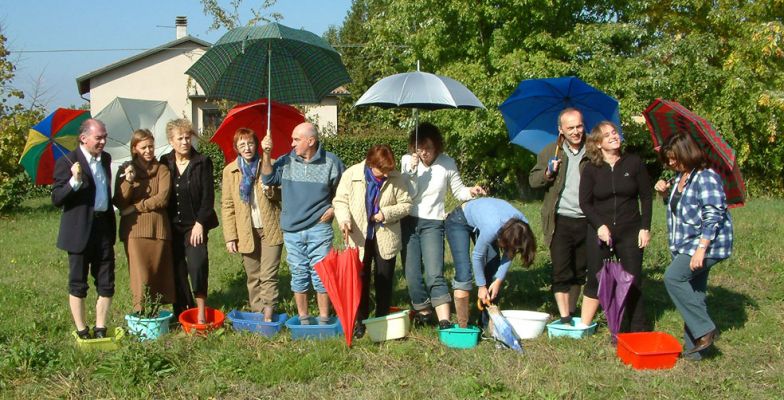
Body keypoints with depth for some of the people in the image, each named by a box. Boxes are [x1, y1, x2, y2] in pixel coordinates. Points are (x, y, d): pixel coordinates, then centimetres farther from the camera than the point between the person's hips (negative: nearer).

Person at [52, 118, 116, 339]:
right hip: (79, 231, -6)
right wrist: (75, 181, -29)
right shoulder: (67, 162, -11)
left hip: (103, 228, 6)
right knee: (77, 285, 6)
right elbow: (56, 199, -14)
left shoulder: (105, 158, 10)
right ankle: (81, 330, 17)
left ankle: (100, 328, 19)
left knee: (106, 284, 8)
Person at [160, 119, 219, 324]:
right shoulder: (165, 162, 5)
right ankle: (182, 312, 16)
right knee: (177, 270, 5)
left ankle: (201, 313, -9)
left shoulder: (202, 162, -3)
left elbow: (208, 196, -5)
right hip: (172, 225, 3)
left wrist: (200, 223, -11)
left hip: (195, 224, -3)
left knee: (197, 264, -15)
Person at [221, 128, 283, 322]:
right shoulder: (230, 171, 4)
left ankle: (268, 313, -5)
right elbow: (227, 205, 4)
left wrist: (270, 191, -17)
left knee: (268, 275, -7)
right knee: (253, 276, 10)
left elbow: (282, 195, 7)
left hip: (270, 228, -2)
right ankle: (257, 313, 19)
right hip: (246, 231, 2)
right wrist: (230, 236, -2)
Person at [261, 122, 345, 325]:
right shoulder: (286, 161, 3)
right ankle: (303, 318, 21)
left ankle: (324, 319, 12)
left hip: (319, 229, -3)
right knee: (298, 275, 10)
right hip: (292, 230, 3)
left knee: (320, 275, 0)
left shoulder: (331, 162, -3)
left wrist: (333, 210, -4)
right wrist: (266, 154, -12)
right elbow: (268, 179, -4)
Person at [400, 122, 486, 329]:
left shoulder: (447, 163, -2)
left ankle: (444, 320, -15)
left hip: (432, 223, -2)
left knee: (434, 274, -13)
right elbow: (408, 194, -6)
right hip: (409, 221, 2)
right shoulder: (407, 161, 0)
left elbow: (458, 191, 7)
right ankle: (423, 310, 25)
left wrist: (470, 191, -14)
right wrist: (412, 170, -17)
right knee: (411, 274, 4)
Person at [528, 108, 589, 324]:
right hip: (560, 221, -1)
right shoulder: (550, 152, 5)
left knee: (579, 272, 12)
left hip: (586, 220, 1)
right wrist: (548, 173, -12)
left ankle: (571, 312, 26)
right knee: (561, 272, -3)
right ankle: (564, 317, 0)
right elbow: (533, 180, 8)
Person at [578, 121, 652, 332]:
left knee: (633, 280, 5)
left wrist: (645, 228, -2)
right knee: (595, 279, 2)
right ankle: (583, 325, 10)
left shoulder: (634, 163, -1)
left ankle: (637, 328, 16)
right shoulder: (591, 169, -1)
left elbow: (646, 197, 3)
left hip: (630, 232, 1)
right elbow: (585, 202, 0)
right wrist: (599, 226, -12)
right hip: (600, 232, 0)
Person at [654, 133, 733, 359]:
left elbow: (713, 217, -21)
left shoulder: (706, 178, -15)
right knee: (692, 292, 9)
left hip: (705, 245, -9)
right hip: (684, 246, 9)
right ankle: (694, 348, 15)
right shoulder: (680, 177, 12)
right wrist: (665, 193, 8)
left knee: (673, 277, -21)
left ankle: (705, 330, -12)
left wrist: (701, 249, -25)